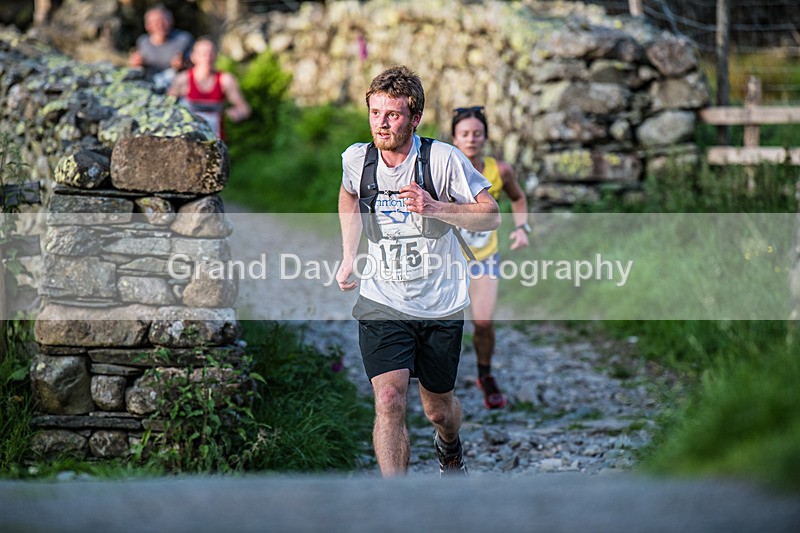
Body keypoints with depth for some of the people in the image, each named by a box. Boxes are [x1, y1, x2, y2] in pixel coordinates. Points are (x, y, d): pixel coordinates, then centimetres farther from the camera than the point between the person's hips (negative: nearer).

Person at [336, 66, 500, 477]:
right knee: (389, 400, -21)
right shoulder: (356, 159, -3)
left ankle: (450, 448, 53)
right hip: (381, 304, 0)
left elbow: (491, 215, -10)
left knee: (438, 409, 16)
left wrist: (435, 208, -26)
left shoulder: (443, 159, -13)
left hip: (441, 305, 0)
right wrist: (349, 257, 16)